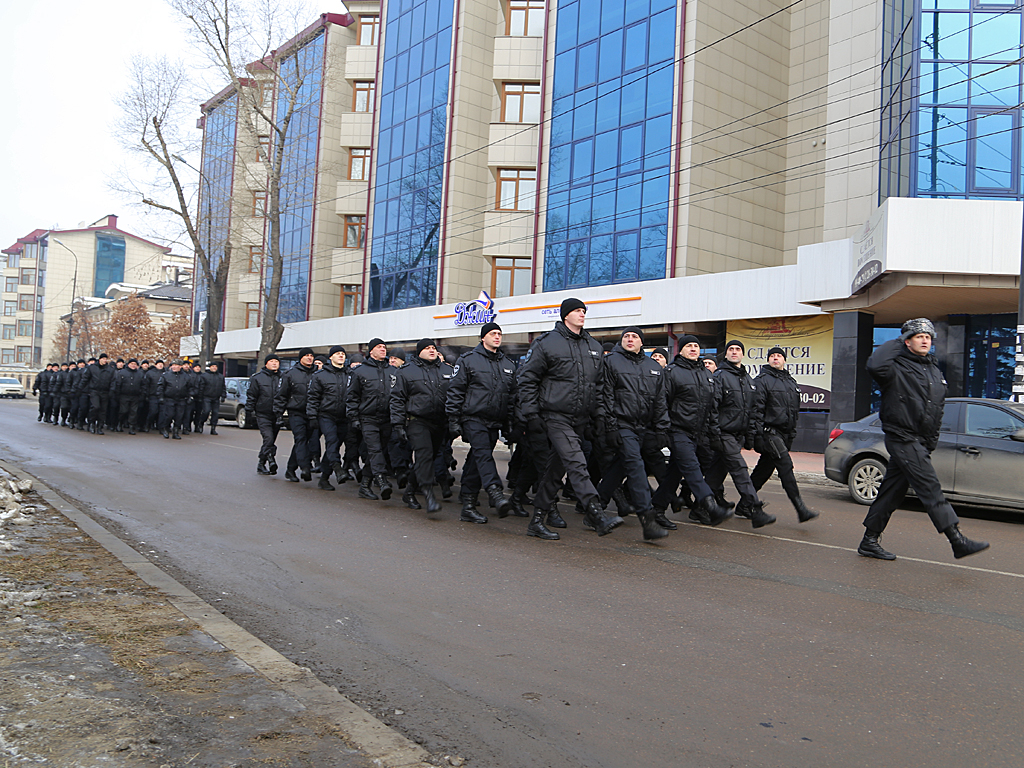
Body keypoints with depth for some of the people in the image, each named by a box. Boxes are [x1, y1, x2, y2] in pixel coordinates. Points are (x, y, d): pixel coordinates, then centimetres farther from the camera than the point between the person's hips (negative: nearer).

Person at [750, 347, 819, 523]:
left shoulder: (791, 382, 20)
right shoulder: (762, 380, -4)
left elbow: (795, 409, 26)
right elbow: (757, 408, -10)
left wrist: (792, 432, 21)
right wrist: (759, 434, -16)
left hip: (785, 434, 7)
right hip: (769, 431, -7)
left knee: (765, 468, 11)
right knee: (785, 465, -14)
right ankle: (800, 508, -16)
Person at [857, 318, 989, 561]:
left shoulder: (934, 370, 17)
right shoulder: (897, 367, -8)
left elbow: (938, 406, 25)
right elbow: (875, 365, -32)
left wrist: (933, 438, 19)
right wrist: (896, 343, -16)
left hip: (921, 441, 8)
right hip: (902, 438, -8)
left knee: (892, 491, 10)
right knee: (930, 488, -12)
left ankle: (869, 542, 16)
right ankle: (957, 541, -13)